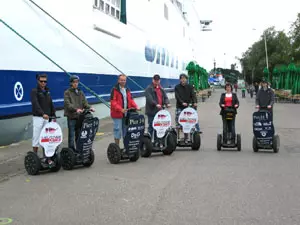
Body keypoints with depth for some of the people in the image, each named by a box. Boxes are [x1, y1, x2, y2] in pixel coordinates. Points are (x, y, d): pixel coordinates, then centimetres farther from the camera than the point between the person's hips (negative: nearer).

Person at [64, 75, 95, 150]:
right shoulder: (67, 92, -1)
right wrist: (76, 109, -31)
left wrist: (89, 107, -14)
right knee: (71, 135, -2)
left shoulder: (80, 92, 17)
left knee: (79, 135, 10)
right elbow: (68, 104, -15)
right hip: (71, 117, -5)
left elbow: (85, 102, 7)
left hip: (80, 116, 5)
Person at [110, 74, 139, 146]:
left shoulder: (127, 90, 16)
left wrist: (136, 107, -2)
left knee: (126, 129, 10)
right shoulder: (115, 90, -6)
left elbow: (131, 100, 16)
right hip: (117, 114, -6)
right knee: (118, 129, -4)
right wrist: (121, 109, -27)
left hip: (126, 114, 6)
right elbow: (113, 102, -15)